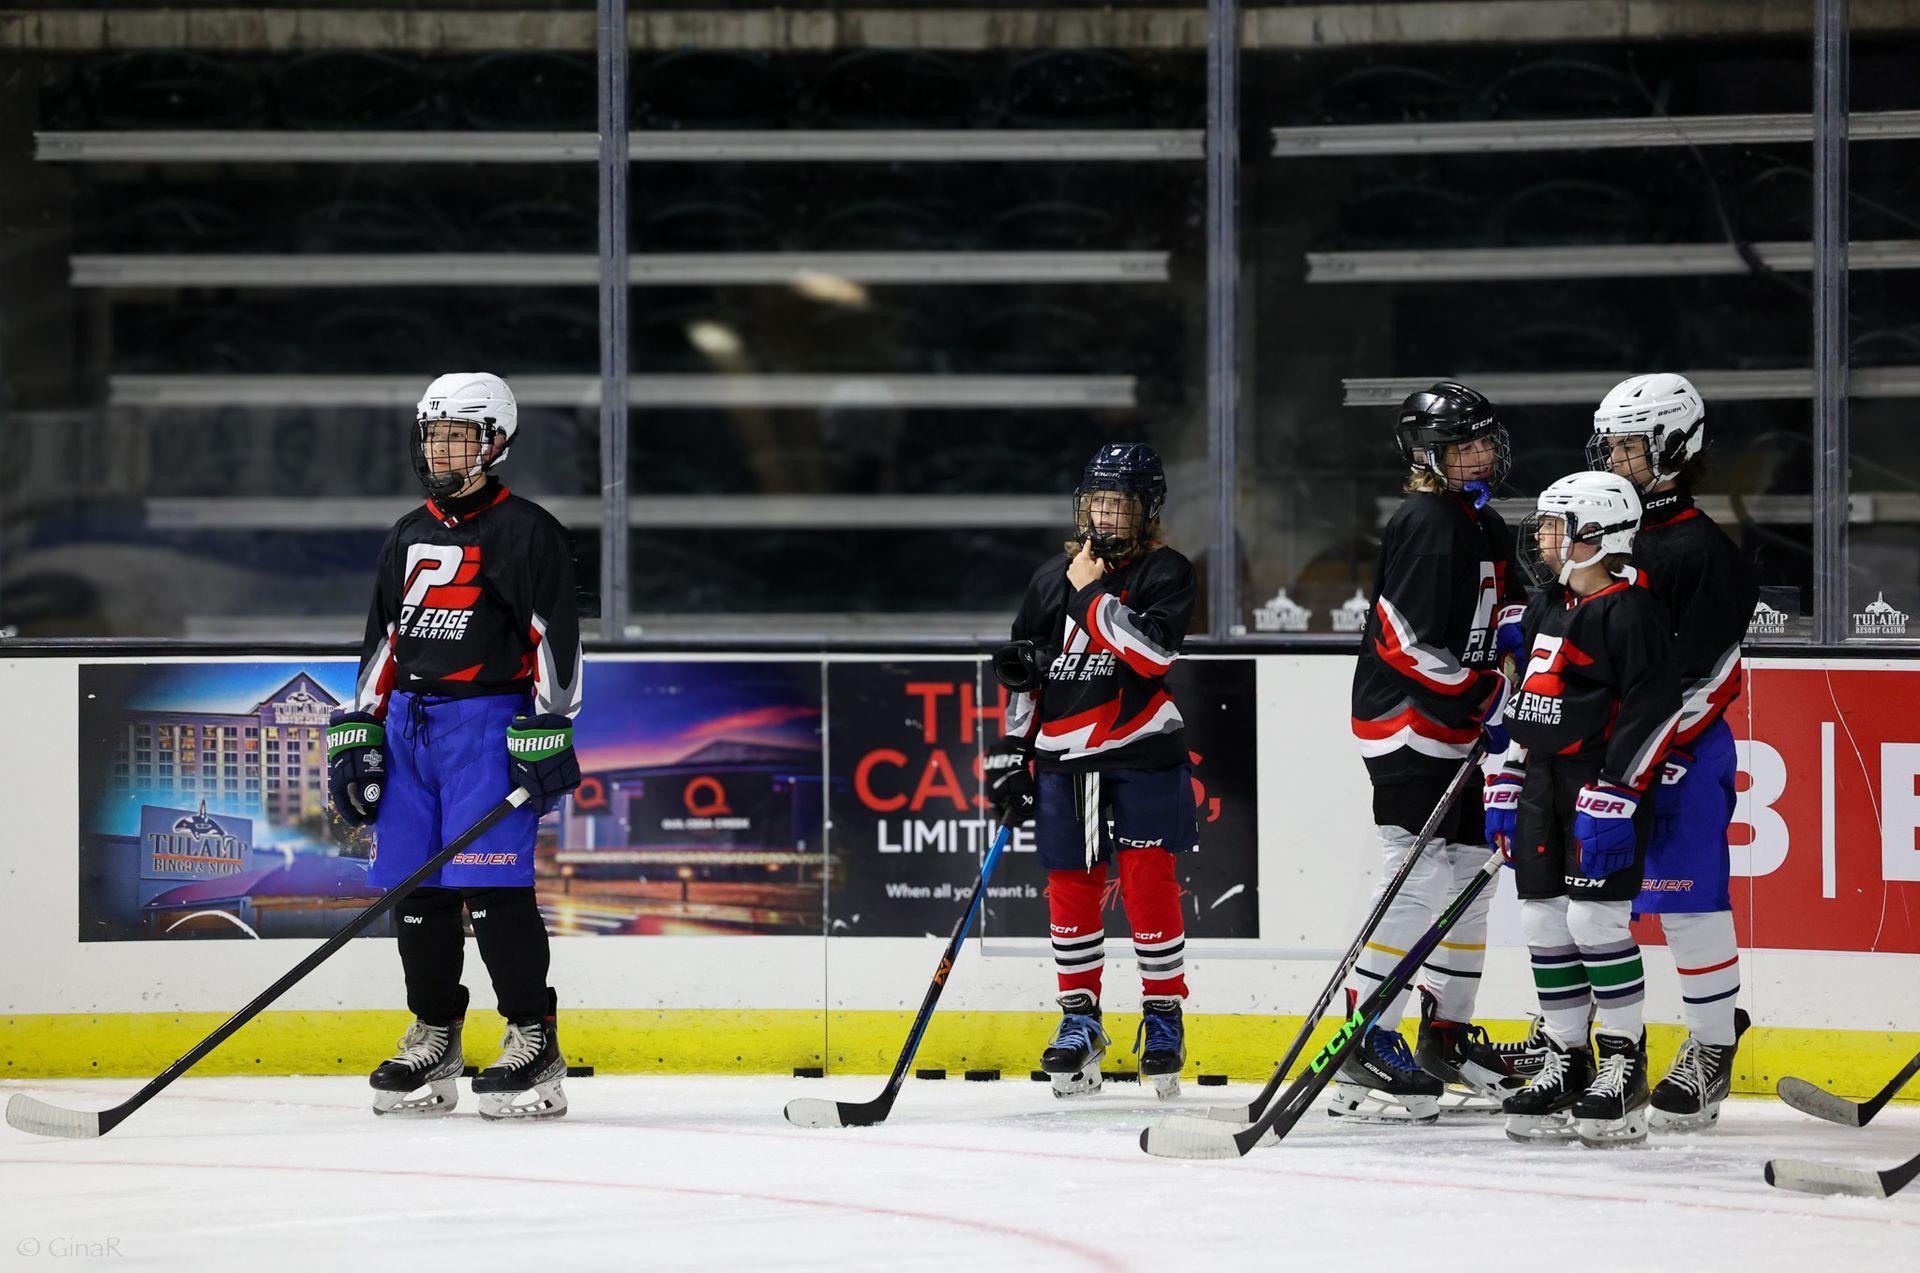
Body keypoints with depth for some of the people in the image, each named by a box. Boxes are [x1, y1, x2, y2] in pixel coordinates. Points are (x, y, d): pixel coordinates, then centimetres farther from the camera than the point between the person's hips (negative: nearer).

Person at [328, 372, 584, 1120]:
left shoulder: (526, 533, -4)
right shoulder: (408, 538, 17)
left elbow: (554, 640, -8)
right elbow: (382, 642, 21)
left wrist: (549, 742, -14)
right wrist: (359, 736, 15)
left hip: (488, 723, -7)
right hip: (408, 724, 7)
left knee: (493, 889, -14)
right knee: (416, 889, 5)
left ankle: (534, 1045, -10)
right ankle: (432, 1044, 14)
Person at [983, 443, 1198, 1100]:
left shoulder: (1166, 572, -3)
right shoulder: (1051, 578, 11)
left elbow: (1151, 653, -20)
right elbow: (1021, 673, 16)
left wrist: (1094, 591, -16)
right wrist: (1012, 750, 11)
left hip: (1142, 755, -4)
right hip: (1064, 758, 4)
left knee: (1147, 882, -8)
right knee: (1072, 888, 4)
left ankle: (1164, 1015, 4)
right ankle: (1080, 1020, 15)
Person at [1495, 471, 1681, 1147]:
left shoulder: (1630, 612, -11)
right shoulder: (1547, 609, 16)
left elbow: (1652, 708, -17)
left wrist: (1614, 796, -21)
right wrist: (1504, 784, 18)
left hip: (1605, 785, -9)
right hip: (1543, 782, 9)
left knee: (1596, 916, -12)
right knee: (1544, 921, 6)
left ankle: (1624, 1064, -4)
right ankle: (1566, 1060, 13)